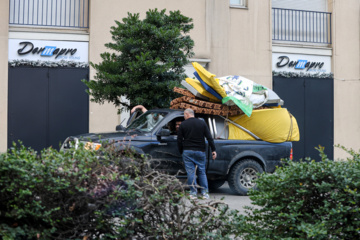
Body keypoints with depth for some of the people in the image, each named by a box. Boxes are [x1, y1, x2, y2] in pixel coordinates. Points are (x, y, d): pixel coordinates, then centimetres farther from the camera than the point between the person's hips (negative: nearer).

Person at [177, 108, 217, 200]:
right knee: (202, 172, 10)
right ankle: (205, 193, 6)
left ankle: (193, 193, 0)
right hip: (200, 151, 2)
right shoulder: (202, 123, 6)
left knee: (190, 172, 1)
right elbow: (209, 138, 2)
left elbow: (179, 140, 1)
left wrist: (181, 151, 12)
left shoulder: (183, 124, 1)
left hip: (187, 152, -2)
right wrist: (213, 150, 5)